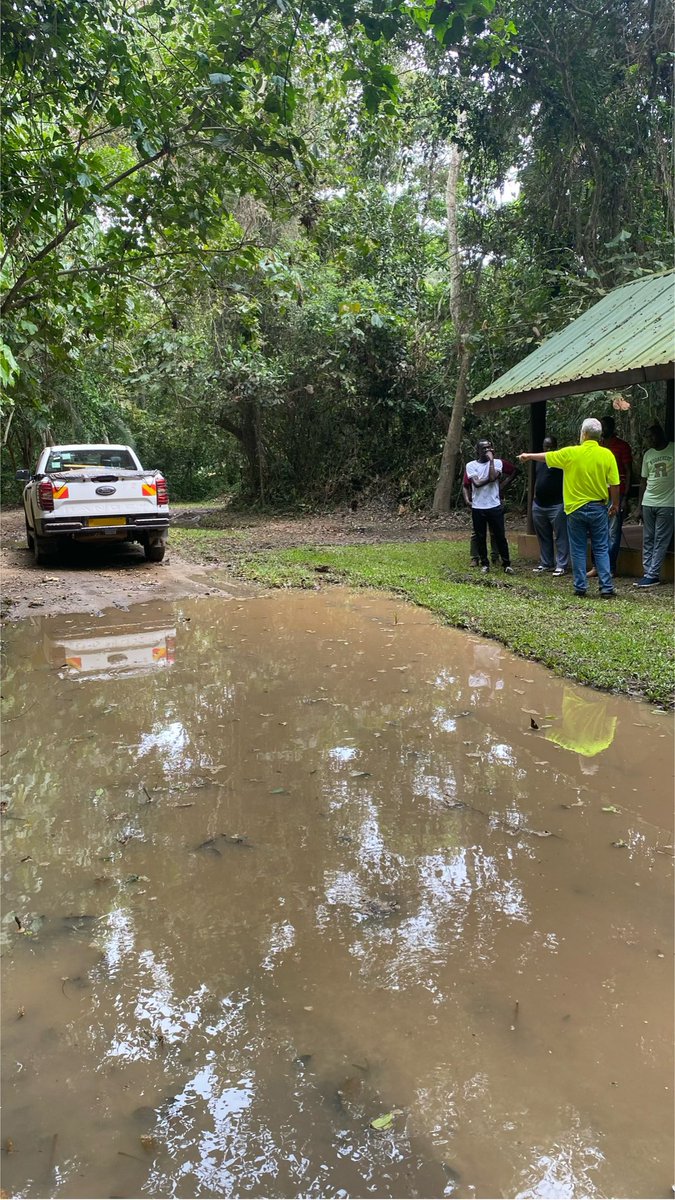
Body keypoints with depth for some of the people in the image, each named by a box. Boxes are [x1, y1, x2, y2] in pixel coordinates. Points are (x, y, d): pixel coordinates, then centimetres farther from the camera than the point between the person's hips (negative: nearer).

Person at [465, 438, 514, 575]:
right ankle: (484, 564, 18)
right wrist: (490, 478, -9)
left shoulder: (497, 462, 3)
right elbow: (477, 483, -12)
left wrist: (491, 460, -11)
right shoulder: (471, 465, 2)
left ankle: (506, 563, 11)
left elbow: (493, 477, -16)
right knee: (480, 537, 6)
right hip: (478, 507, 0)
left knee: (500, 536, 3)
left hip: (494, 506, 0)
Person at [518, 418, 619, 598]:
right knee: (601, 549, 5)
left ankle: (580, 587, 10)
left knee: (578, 550, 8)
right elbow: (614, 484, -4)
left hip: (576, 508, -1)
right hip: (599, 508, 1)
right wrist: (615, 504, 11)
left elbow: (546, 456, 8)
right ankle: (607, 588, 1)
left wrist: (528, 456, 26)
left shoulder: (571, 453, -8)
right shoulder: (607, 454, -6)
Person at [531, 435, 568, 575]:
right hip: (538, 505, 7)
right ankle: (545, 563, 21)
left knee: (560, 537, -4)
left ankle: (561, 566, -3)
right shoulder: (539, 461, 17)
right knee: (543, 537, 13)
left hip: (556, 505, -7)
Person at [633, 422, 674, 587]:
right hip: (648, 503, 5)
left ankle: (652, 575, -5)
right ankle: (648, 573, 7)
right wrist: (639, 507, 11)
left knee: (660, 541, -4)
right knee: (647, 540, 4)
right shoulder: (648, 454, 13)